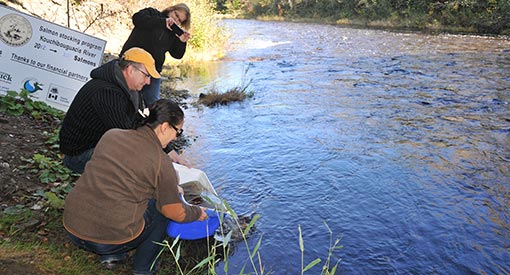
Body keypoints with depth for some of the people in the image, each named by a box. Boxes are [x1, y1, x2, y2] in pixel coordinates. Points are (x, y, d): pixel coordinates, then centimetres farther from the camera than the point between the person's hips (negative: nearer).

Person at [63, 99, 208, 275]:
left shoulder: (110, 135, 5)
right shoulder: (161, 163, -12)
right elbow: (177, 214, -3)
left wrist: (170, 185, 28)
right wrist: (198, 213, 20)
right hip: (113, 238, -6)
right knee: (164, 204, 14)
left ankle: (110, 255, 21)